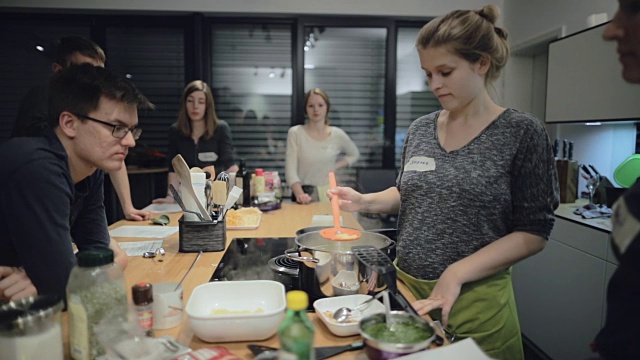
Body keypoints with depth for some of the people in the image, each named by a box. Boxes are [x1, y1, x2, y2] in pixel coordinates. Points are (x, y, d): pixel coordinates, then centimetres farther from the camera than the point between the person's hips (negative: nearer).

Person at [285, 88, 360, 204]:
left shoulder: (338, 134, 3)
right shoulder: (295, 133, -4)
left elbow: (354, 154, 21)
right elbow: (290, 169, -10)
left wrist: (335, 166, 4)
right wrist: (299, 194, -27)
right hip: (304, 195, -2)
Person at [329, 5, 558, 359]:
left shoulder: (521, 132, -10)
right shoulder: (420, 129, 2)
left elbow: (534, 232, -11)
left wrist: (457, 273, -18)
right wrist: (366, 201, -4)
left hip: (474, 297, -4)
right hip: (406, 286, 4)